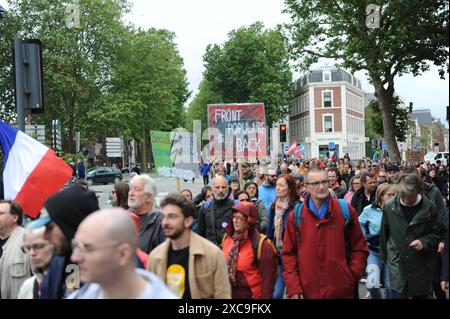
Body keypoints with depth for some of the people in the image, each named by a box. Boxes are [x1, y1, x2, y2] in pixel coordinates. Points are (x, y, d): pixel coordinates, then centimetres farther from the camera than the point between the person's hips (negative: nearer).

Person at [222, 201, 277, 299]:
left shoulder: (260, 243, -16)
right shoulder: (227, 239, 1)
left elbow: (268, 277, -15)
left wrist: (265, 297, -15)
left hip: (249, 295, -5)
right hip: (227, 293, 5)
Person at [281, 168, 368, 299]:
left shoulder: (345, 211, -1)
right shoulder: (296, 216, 0)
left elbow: (359, 248, 5)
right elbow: (288, 254, 2)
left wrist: (353, 276, -4)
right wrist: (293, 288, -4)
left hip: (341, 291, 0)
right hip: (307, 291, 1)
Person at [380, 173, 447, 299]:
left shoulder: (429, 207, -10)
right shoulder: (389, 206, -6)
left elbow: (440, 232, 1)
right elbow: (384, 233, 6)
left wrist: (424, 242, -17)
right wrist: (383, 256, 14)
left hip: (422, 265, 0)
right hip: (398, 263, 0)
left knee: (421, 295, 14)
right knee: (398, 294, -4)